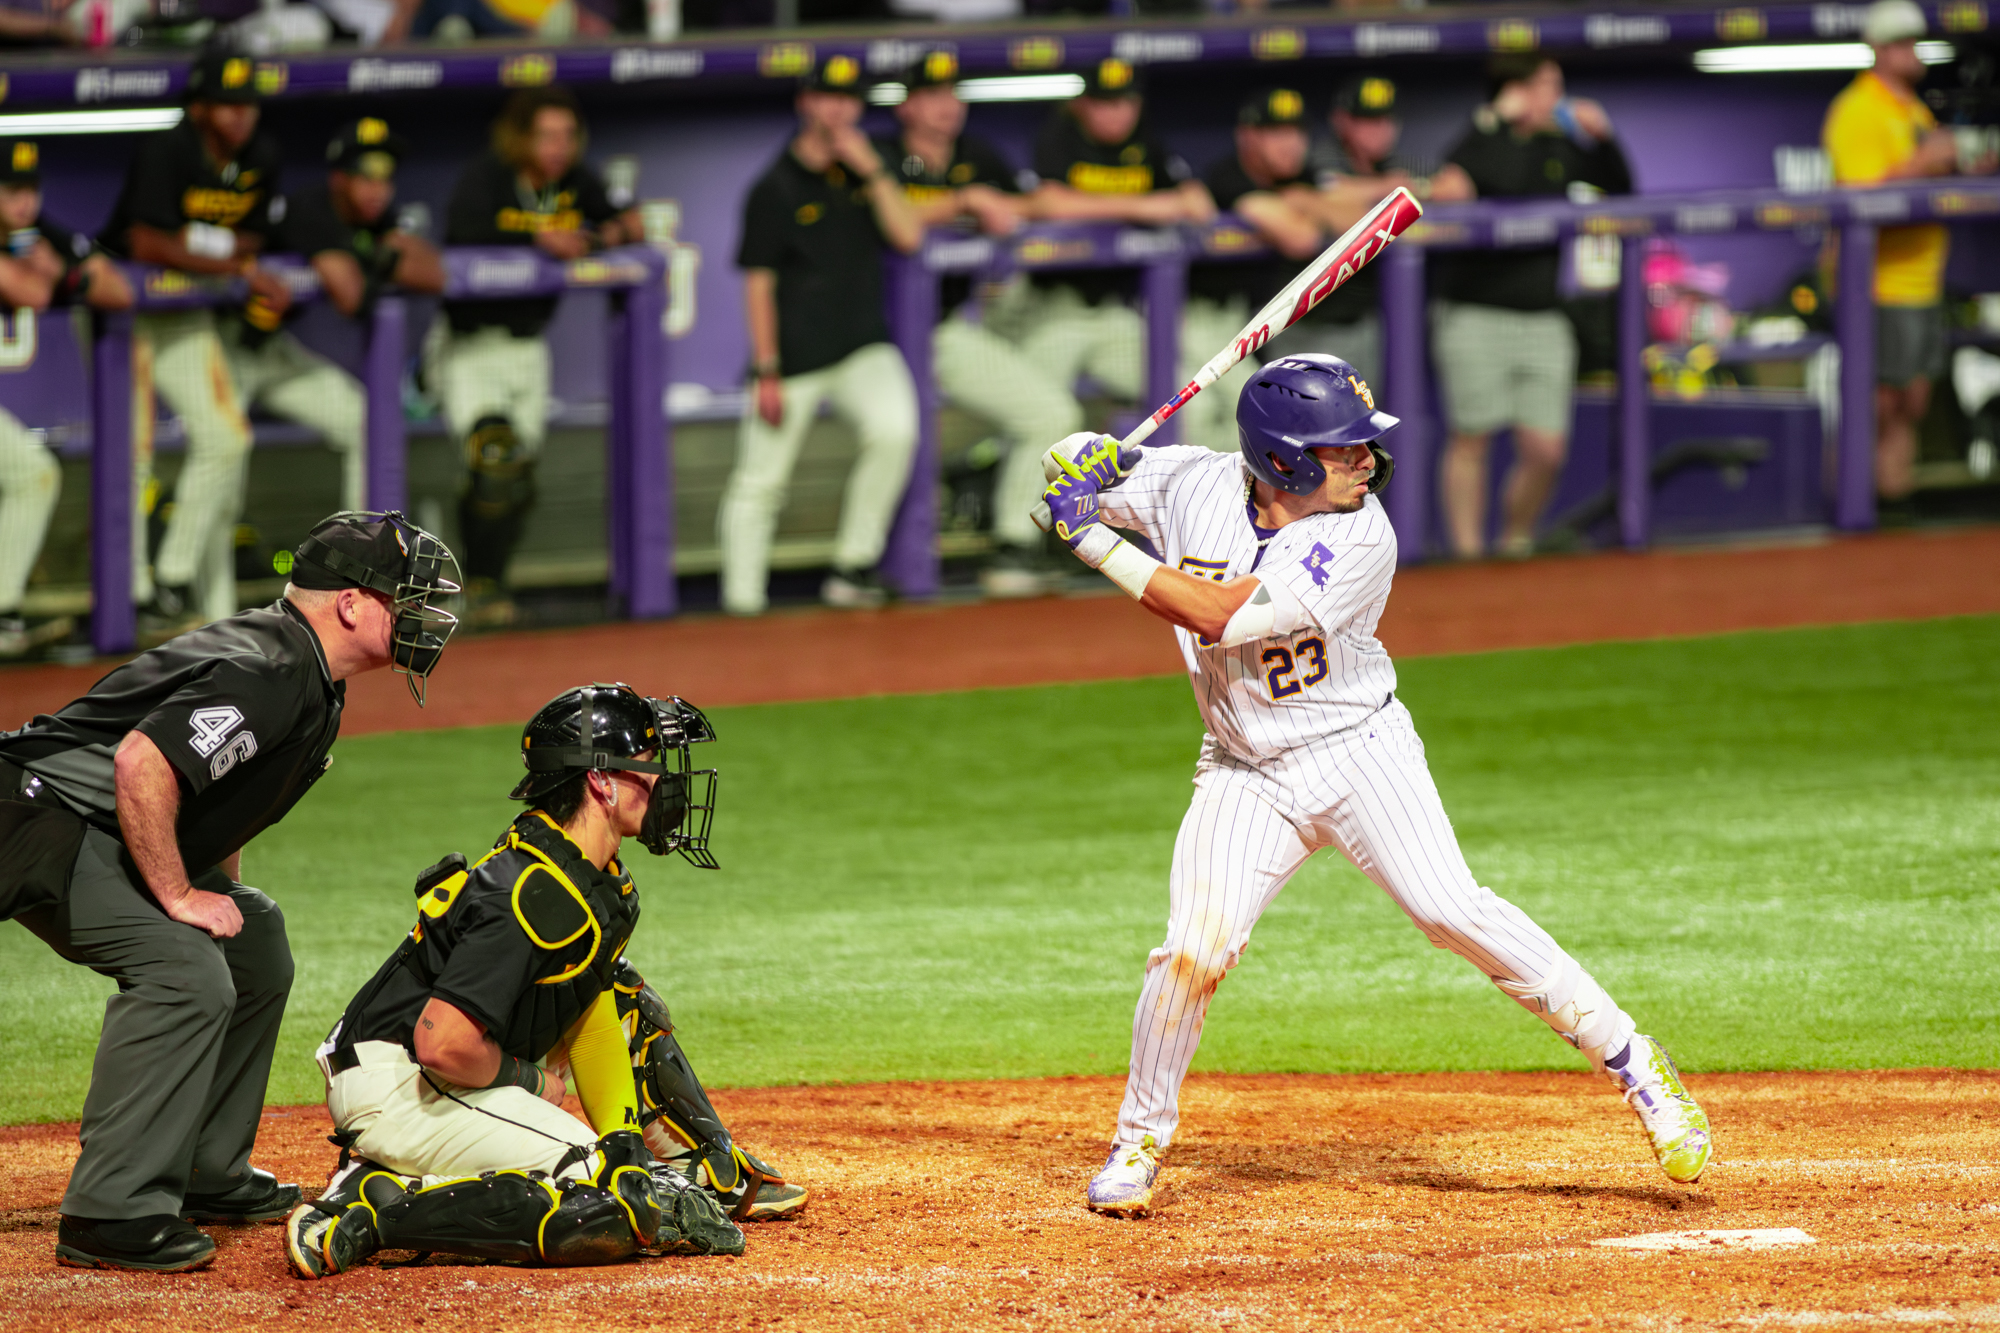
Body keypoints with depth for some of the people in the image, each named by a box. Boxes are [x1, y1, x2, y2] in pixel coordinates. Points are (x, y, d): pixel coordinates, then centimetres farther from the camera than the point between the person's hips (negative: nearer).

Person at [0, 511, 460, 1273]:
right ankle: (111, 1215, -24)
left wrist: (224, 889, 14)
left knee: (255, 948, 17)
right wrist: (180, 897, -26)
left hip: (112, 836, 11)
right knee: (185, 973, -25)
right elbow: (142, 762, -33)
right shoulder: (266, 673, -23)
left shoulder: (313, 681, 11)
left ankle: (206, 1178, 22)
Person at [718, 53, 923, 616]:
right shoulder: (775, 188, -6)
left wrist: (872, 170, -13)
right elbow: (758, 283, -7)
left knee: (895, 429, -22)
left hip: (863, 347, 3)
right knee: (760, 480, -2)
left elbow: (909, 236, -3)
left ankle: (854, 566, -8)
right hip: (794, 355, -3)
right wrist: (766, 372, -12)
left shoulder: (862, 175, 8)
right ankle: (742, 601, 8)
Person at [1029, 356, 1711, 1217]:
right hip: (1245, 776, 3)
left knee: (1453, 912, -18)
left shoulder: (1358, 539, -20)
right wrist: (1084, 463, -19)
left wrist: (1096, 543, -28)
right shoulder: (1195, 486, -8)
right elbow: (1063, 473, 7)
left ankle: (1631, 1062, -11)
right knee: (1195, 949, -13)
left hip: (1358, 751, -3)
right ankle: (1140, 1139, 8)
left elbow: (1222, 616, -28)